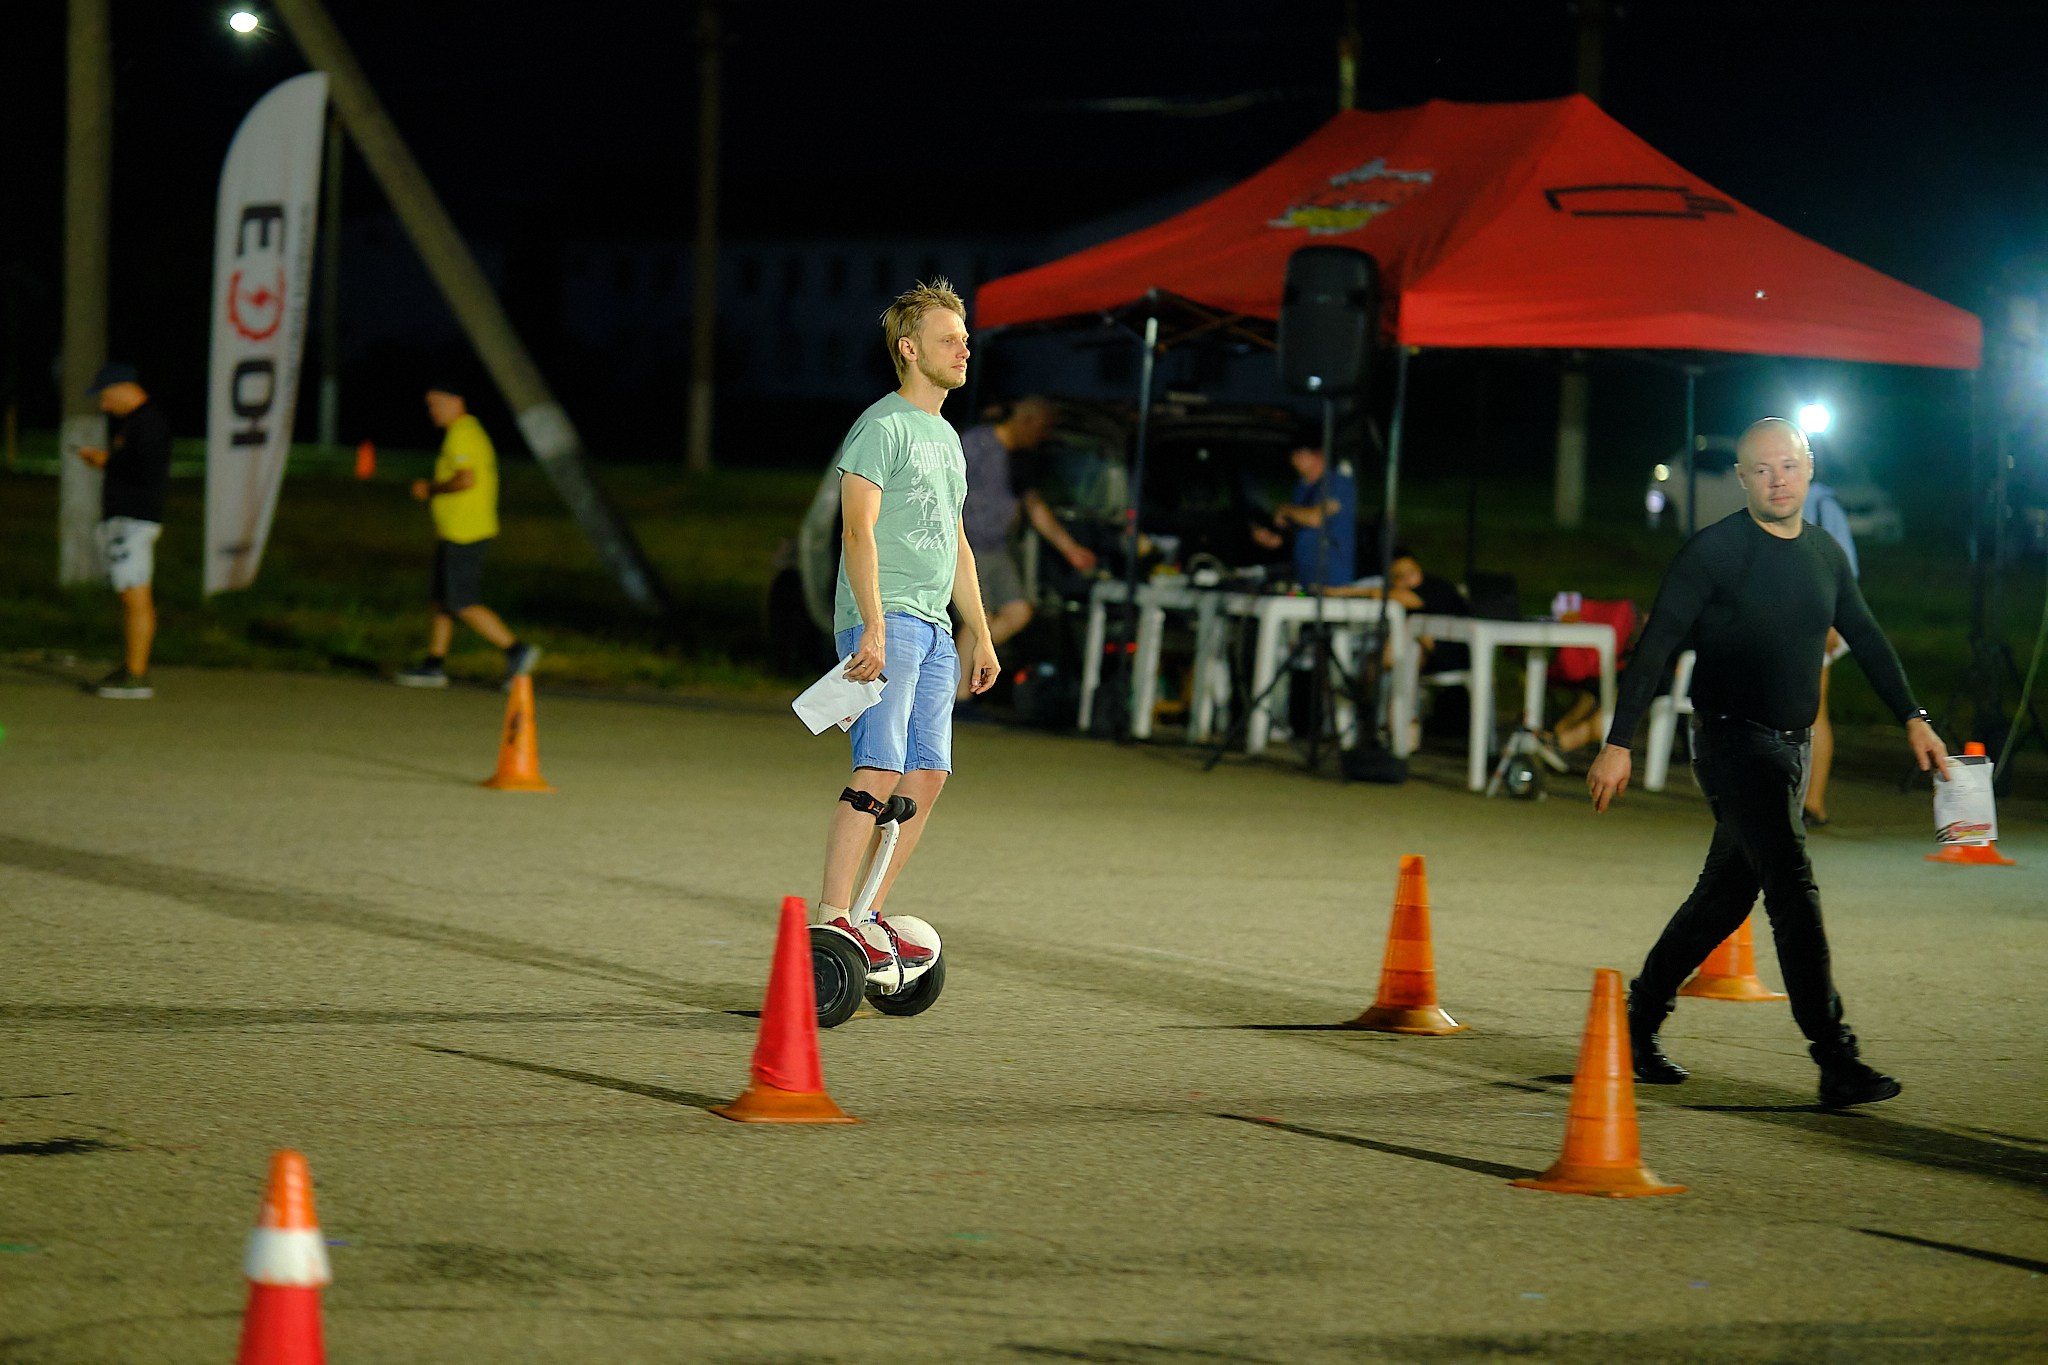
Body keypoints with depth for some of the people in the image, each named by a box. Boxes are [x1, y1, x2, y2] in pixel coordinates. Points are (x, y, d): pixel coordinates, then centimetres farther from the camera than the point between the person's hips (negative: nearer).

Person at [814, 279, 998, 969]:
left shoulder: (946, 437, 22)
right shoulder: (882, 427, -6)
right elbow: (859, 531, -15)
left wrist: (979, 633, 24)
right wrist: (874, 627, -23)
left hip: (933, 629, 9)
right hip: (883, 621, -9)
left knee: (927, 776, 3)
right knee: (880, 769, -17)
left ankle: (871, 916, 7)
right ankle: (831, 918, -19)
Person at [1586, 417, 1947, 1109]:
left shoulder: (1824, 556, 9)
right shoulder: (1714, 552, -10)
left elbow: (1867, 639, 21)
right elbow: (1654, 649, -11)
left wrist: (1913, 718, 16)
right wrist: (1618, 744, -16)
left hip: (1791, 745, 7)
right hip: (1733, 741, -7)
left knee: (1727, 896, 12)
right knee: (1793, 885, -16)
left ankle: (1639, 1022, 26)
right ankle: (1836, 1062, -20)